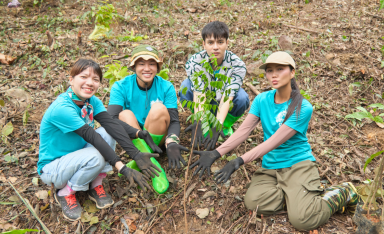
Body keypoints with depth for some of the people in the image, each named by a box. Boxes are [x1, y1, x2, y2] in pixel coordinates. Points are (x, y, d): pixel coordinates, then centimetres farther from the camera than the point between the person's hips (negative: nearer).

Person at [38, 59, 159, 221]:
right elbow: (91, 136, -34)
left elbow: (111, 123, -20)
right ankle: (65, 193, -6)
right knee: (95, 157, -34)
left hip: (77, 155, 7)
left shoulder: (92, 101, -6)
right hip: (52, 168, -7)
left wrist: (136, 154, -32)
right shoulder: (61, 108, -29)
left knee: (108, 133, -17)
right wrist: (122, 167, -36)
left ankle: (96, 185, -3)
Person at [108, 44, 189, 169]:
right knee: (125, 114, -28)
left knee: (159, 108, -26)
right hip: (131, 138, 1)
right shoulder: (120, 87, -12)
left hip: (157, 137, 0)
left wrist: (172, 142, -39)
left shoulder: (166, 87, -10)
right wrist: (138, 133, -42)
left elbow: (174, 121, -16)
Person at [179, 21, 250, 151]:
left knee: (242, 98, -33)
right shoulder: (194, 62, -24)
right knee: (185, 87, -28)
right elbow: (199, 94, -34)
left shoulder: (237, 65, -25)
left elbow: (227, 97, -34)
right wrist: (198, 122, -49)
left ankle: (226, 125, -2)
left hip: (224, 108, 0)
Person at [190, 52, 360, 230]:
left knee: (301, 219, -22)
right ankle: (300, 195, 1)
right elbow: (243, 130, -6)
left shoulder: (303, 108, -14)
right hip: (270, 166, 5)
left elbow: (274, 141, -21)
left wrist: (240, 161, -28)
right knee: (253, 202, -23)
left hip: (298, 163, -4)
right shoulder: (262, 100, 2)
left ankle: (341, 193, 7)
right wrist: (216, 153, -20)